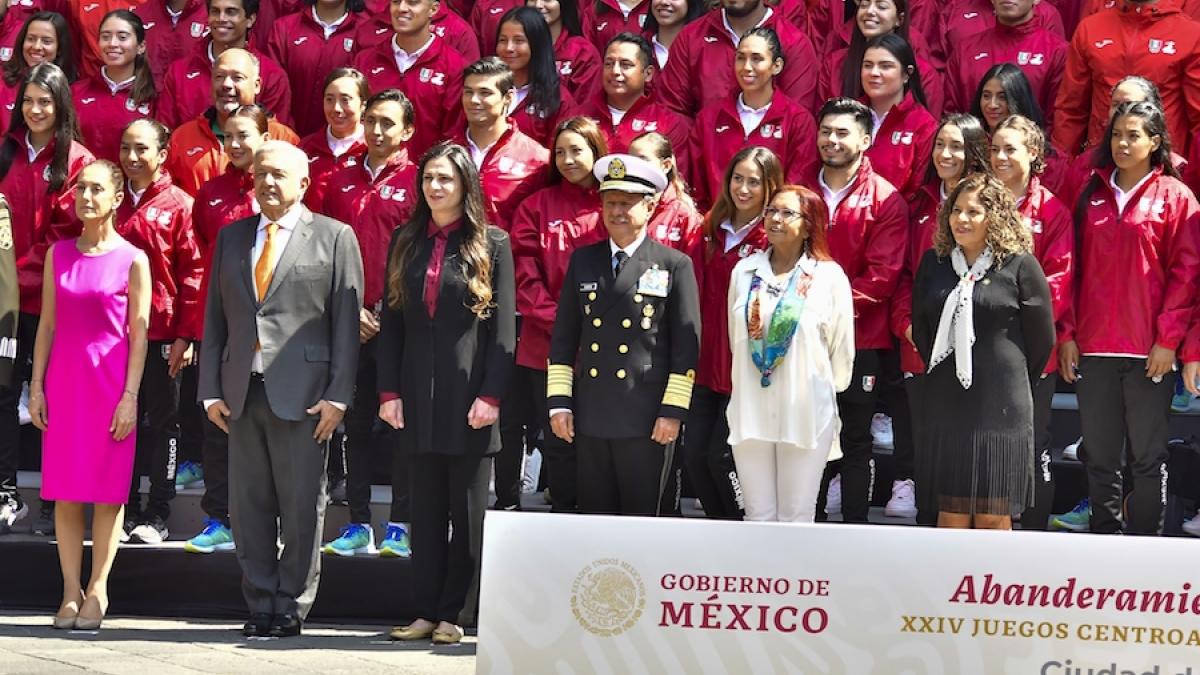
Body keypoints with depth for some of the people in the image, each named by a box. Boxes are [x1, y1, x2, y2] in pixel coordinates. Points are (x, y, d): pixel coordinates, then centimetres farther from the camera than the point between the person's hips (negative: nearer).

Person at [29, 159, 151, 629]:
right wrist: (36, 386, 4)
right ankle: (71, 592, 9)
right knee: (65, 491, 3)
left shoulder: (132, 260, -2)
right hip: (64, 381, 3)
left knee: (107, 491, 0)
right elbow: (47, 324, 10)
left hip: (111, 383, -3)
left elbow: (139, 335, -3)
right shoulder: (58, 254, 8)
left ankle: (97, 590, 8)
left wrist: (130, 396, -9)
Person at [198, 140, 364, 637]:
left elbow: (347, 322, -2)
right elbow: (215, 318, 14)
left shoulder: (334, 237, 3)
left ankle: (291, 608, 8)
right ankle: (260, 606, 13)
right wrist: (211, 390, 5)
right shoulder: (231, 238, 15)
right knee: (249, 505, 6)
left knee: (301, 507, 0)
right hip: (242, 391, 4)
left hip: (302, 393, -4)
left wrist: (338, 395, -10)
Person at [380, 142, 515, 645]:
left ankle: (450, 613, 6)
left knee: (467, 510, 1)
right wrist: (389, 391, 1)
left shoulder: (492, 244, 0)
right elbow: (391, 321, 9)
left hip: (469, 394, -3)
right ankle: (424, 612, 10)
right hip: (418, 395, 4)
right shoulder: (405, 242, 10)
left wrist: (491, 395, -12)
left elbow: (504, 328, -4)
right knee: (426, 509, 7)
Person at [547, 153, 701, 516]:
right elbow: (563, 338, 12)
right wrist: (559, 402, 5)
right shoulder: (582, 261, 12)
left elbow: (686, 346, -2)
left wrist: (673, 411, -7)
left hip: (647, 421, -3)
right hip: (589, 418, 4)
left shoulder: (675, 265, 2)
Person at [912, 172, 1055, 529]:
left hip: (1000, 406, -4)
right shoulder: (933, 263, 9)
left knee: (993, 517, -1)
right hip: (945, 404, 4)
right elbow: (920, 329, 20)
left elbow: (1041, 337, 2)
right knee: (951, 513, 5)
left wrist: (1010, 380, 10)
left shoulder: (1019, 265, -4)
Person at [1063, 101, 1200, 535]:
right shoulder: (1093, 194, 12)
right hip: (1093, 347, 4)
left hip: (1150, 350, -4)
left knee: (1147, 457, 2)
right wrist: (1068, 334, 4)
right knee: (1100, 457, 7)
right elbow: (1075, 267, 11)